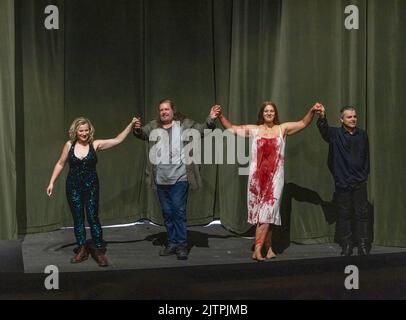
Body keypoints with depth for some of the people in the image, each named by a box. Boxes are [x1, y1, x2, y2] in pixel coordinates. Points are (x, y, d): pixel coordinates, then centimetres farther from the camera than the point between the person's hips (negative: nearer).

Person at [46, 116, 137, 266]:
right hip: (73, 187, 2)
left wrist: (131, 125, -11)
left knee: (93, 218, -4)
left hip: (91, 186, -1)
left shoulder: (95, 144, -4)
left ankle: (99, 251, 2)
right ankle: (82, 250, 17)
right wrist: (51, 182, 4)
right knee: (78, 218, 7)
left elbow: (118, 140, -6)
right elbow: (60, 164, 7)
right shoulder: (69, 145, -1)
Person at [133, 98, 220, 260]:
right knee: (167, 213, 12)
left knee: (179, 211, -3)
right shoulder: (153, 126, 8)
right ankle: (172, 243, 23)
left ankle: (182, 245, 5)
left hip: (179, 177, -4)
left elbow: (201, 129, -6)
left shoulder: (184, 124, -2)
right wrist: (137, 128, -23)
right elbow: (141, 133, 0)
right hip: (161, 179, 4)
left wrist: (210, 120, -25)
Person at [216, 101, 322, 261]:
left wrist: (312, 111, -10)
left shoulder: (282, 129, 8)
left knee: (267, 213, -8)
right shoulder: (254, 130, 8)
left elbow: (303, 123, 5)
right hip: (257, 177, 1)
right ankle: (268, 249, 15)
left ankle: (257, 250, -10)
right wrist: (221, 116, -3)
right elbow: (231, 128, 9)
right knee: (264, 214, 6)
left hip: (274, 177, -1)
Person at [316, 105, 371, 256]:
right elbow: (324, 129, -24)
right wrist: (322, 117, -45)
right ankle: (346, 246, 12)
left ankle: (363, 246, 7)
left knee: (362, 214, 1)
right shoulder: (335, 134, -2)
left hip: (360, 182, 2)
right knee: (344, 215, 4)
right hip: (342, 182, -2)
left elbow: (366, 157, 14)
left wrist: (365, 174, 10)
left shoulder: (362, 134, 7)